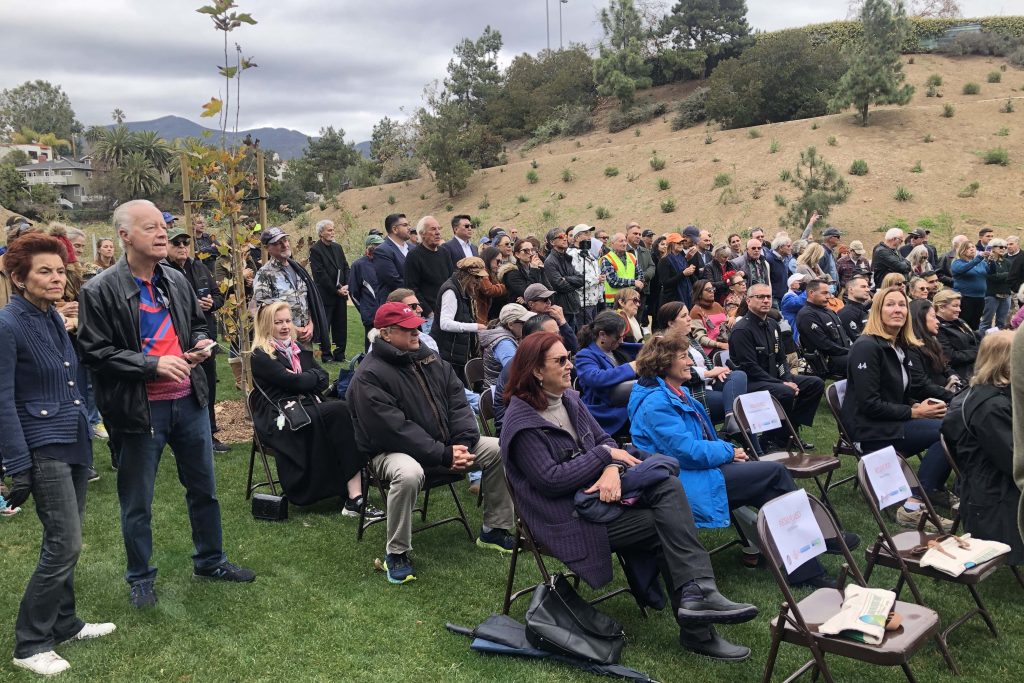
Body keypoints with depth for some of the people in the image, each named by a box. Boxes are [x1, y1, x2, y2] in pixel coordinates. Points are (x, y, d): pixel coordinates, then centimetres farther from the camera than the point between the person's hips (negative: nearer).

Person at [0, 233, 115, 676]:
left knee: (65, 542, 14)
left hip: (74, 441, 8)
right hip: (43, 447, -8)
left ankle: (64, 624, 27)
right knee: (65, 544, -8)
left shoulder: (53, 318, 9)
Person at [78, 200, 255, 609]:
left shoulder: (176, 281, 5)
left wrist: (201, 343, -3)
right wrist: (153, 364, -23)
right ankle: (140, 578, 29)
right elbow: (95, 352, -15)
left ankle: (210, 561, 36)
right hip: (140, 409, -5)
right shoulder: (101, 291, -13)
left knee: (203, 488, 17)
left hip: (189, 401, 6)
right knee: (137, 502, 10)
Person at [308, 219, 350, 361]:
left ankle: (339, 355, 17)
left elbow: (346, 267, 13)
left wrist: (346, 286, -3)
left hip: (341, 293, 6)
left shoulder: (337, 247, 13)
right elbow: (320, 274, -13)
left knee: (341, 326, 10)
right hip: (326, 295, -6)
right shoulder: (315, 250, -9)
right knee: (324, 327, 1)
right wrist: (336, 290, -13)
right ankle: (326, 355, 10)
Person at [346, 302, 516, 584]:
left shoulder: (428, 358, 5)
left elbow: (457, 400, 3)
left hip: (446, 444, 7)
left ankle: (495, 529, 10)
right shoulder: (369, 377, -18)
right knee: (409, 474, -40)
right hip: (393, 451, -7)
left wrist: (463, 443, -14)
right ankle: (397, 553, -18)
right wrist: (444, 456, -26)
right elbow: (395, 431, -24)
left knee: (498, 449, -6)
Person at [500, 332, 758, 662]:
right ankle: (697, 631, -10)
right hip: (568, 517, -7)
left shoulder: (569, 399, 9)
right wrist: (604, 455, -14)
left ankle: (697, 594, -22)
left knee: (668, 484, -18)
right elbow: (551, 480, -21)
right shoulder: (522, 422, -15)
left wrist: (612, 469, -16)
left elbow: (604, 439, 8)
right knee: (668, 525, -17)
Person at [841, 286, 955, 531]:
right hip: (871, 429, -8)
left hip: (893, 422, 8)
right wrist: (914, 412, -15)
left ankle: (936, 489, 6)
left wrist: (920, 406, -1)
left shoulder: (900, 347, 12)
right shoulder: (867, 347, -15)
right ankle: (913, 507, -20)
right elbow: (869, 404, -19)